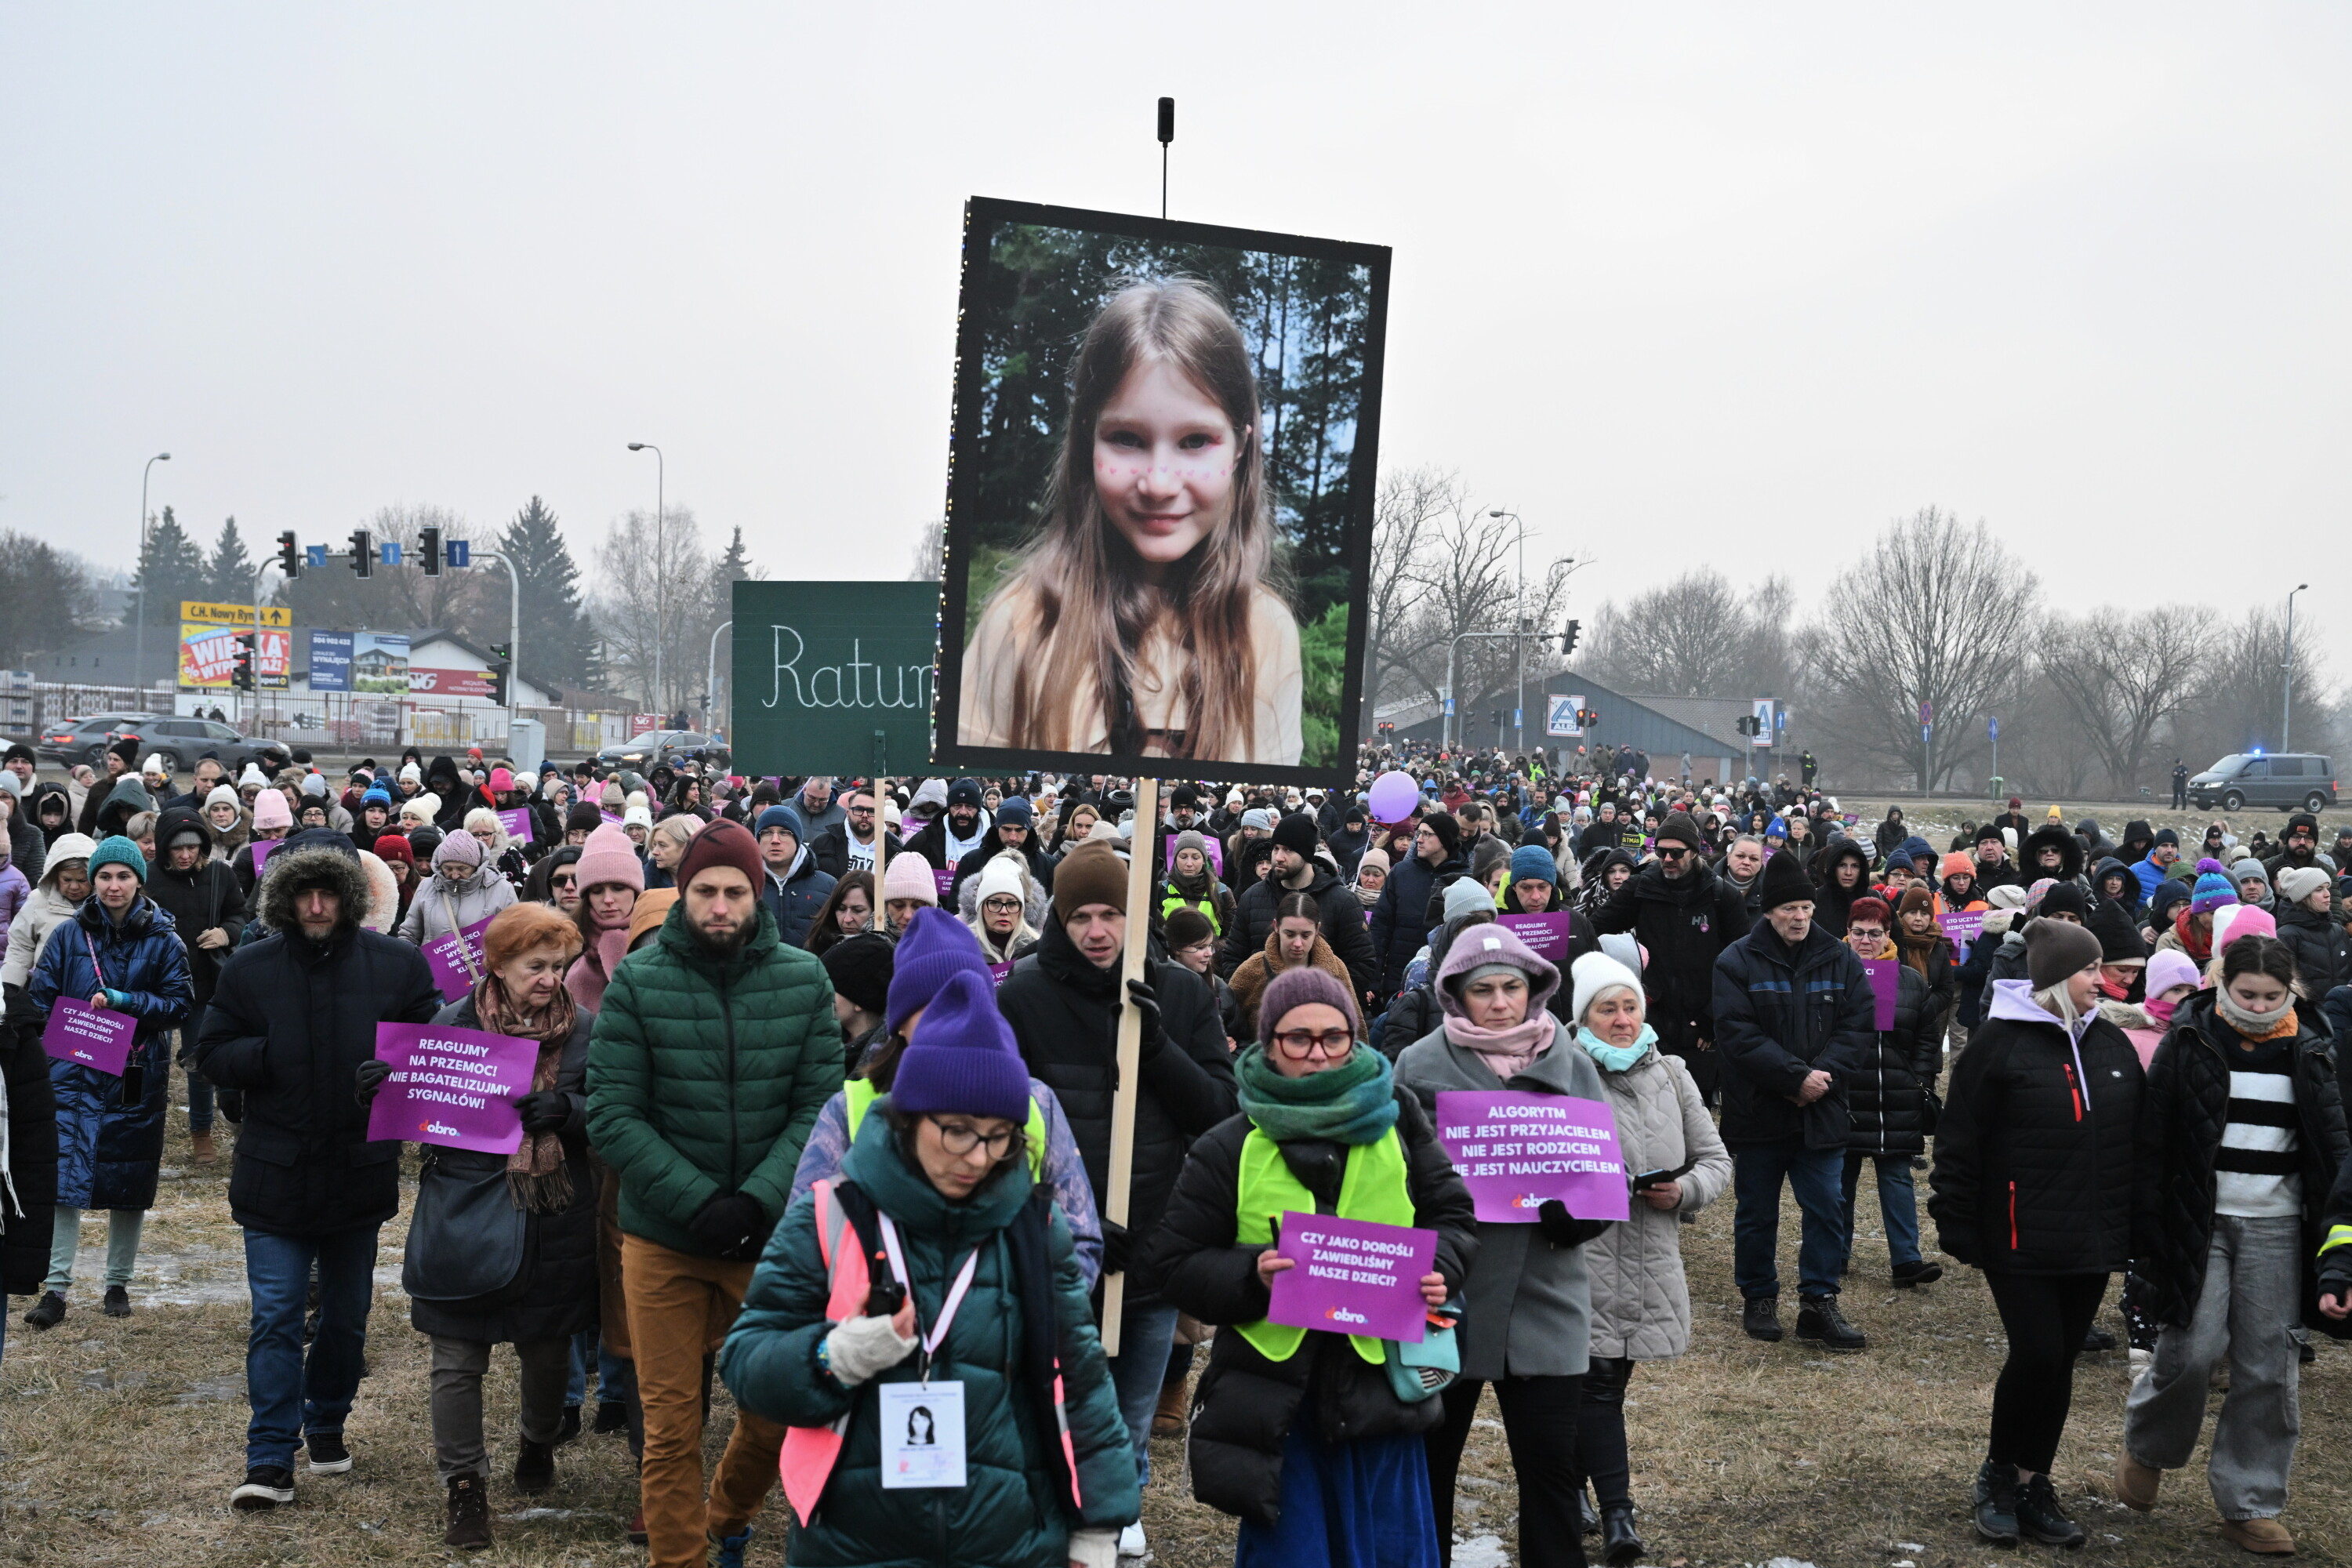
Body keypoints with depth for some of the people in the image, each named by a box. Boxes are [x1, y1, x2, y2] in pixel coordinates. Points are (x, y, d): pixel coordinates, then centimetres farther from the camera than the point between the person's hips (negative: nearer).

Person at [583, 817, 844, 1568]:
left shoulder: (804, 980, -2)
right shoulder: (637, 982, -5)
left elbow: (821, 1109, -4)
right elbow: (613, 1117, -8)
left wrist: (756, 1201, -17)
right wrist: (699, 1202, -17)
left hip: (773, 1235, 1)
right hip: (663, 1241, -1)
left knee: (778, 1409, 9)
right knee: (671, 1423, 4)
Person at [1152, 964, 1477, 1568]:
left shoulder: (1397, 1121, 2)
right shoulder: (1228, 1149, -2)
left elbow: (1453, 1217, 8)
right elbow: (1177, 1264, -1)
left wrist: (1439, 1268, -13)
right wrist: (1250, 1276, -18)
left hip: (1379, 1379, 2)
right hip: (1273, 1390, -2)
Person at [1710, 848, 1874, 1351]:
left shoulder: (1841, 960, 4)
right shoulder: (1738, 962, -6)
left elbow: (1857, 1028, -1)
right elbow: (1738, 1034, -14)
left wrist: (1824, 1075, -15)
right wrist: (1796, 1077, -20)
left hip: (1822, 1113, 2)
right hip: (1758, 1113, -2)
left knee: (1824, 1210, 1)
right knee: (1757, 1212, 10)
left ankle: (1819, 1303, 10)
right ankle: (1758, 1298, 24)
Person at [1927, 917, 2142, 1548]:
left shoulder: (2110, 1043, 8)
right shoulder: (2000, 1041, -9)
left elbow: (2137, 1137, 15)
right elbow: (1960, 1141, -8)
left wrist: (2135, 1227, 11)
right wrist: (1959, 1230, -10)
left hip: (2092, 1239, 6)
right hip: (2021, 1239, -5)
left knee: (2060, 1362, 9)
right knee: (2036, 1356, -8)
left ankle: (2033, 1486, 22)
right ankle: (1999, 1474, 14)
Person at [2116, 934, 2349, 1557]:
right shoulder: (2189, 1043, -3)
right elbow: (2153, 1142, -3)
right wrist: (2147, 1233, -7)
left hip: (2276, 1229, 3)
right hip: (2199, 1221, -3)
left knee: (2268, 1368, 3)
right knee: (2191, 1352, -8)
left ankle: (2250, 1505, 14)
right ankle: (2147, 1450, 22)